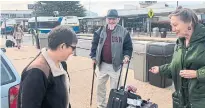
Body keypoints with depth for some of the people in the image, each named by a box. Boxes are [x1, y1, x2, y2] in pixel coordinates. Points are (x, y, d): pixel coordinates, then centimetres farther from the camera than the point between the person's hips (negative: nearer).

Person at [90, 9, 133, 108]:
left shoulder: (124, 32, -6)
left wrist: (127, 56, -17)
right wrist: (94, 57, 1)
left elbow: (128, 47, -1)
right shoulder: (100, 31, 2)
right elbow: (94, 44, 8)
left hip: (116, 65, -3)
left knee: (115, 88, 8)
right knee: (100, 85, 15)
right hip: (102, 64, 3)